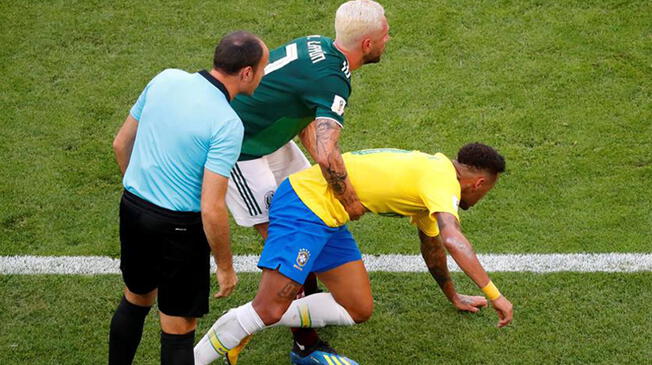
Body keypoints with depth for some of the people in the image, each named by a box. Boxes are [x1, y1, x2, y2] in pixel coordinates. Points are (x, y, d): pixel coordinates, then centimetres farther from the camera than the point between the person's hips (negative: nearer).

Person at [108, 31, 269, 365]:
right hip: (177, 226, -7)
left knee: (135, 299, 28)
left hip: (132, 208, 7)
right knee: (178, 326, 8)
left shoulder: (165, 79, -3)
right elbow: (211, 209, -23)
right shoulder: (227, 124, -21)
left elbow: (121, 144, 8)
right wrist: (225, 267, -9)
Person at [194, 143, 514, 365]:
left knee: (359, 311, 6)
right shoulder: (443, 179, -12)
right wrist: (494, 294, -29)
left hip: (327, 219, 10)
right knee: (269, 309, -19)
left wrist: (453, 296, 44)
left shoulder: (428, 177, 20)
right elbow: (452, 238, -29)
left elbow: (432, 245, 35)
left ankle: (246, 327, 7)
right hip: (305, 202, -10)